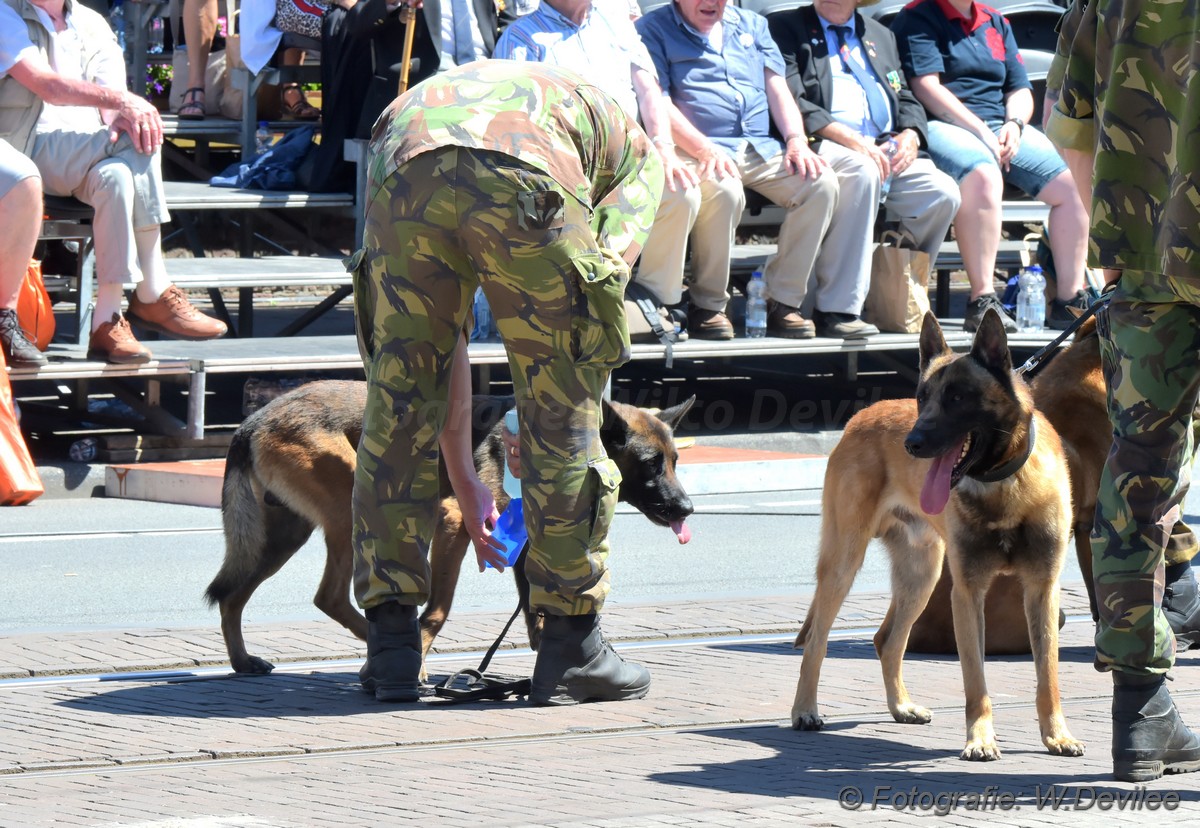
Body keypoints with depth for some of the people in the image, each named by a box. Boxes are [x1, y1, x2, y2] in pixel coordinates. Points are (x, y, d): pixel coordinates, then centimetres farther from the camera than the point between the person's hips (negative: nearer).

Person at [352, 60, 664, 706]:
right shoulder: (634, 148, 38)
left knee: (397, 407, 16)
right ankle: (571, 647, 17)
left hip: (402, 167, 3)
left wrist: (465, 483, 48)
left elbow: (443, 335, 44)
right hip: (522, 170, -3)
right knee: (562, 409, 11)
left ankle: (391, 648, 17)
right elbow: (604, 281, 19)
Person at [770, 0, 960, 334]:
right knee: (863, 171, -37)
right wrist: (851, 141, -19)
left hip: (887, 148, 6)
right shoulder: (786, 28, 6)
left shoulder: (881, 36, 26)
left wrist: (910, 136, -3)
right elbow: (791, 103, -7)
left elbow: (907, 101, 22)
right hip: (823, 145, -6)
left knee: (942, 193, -19)